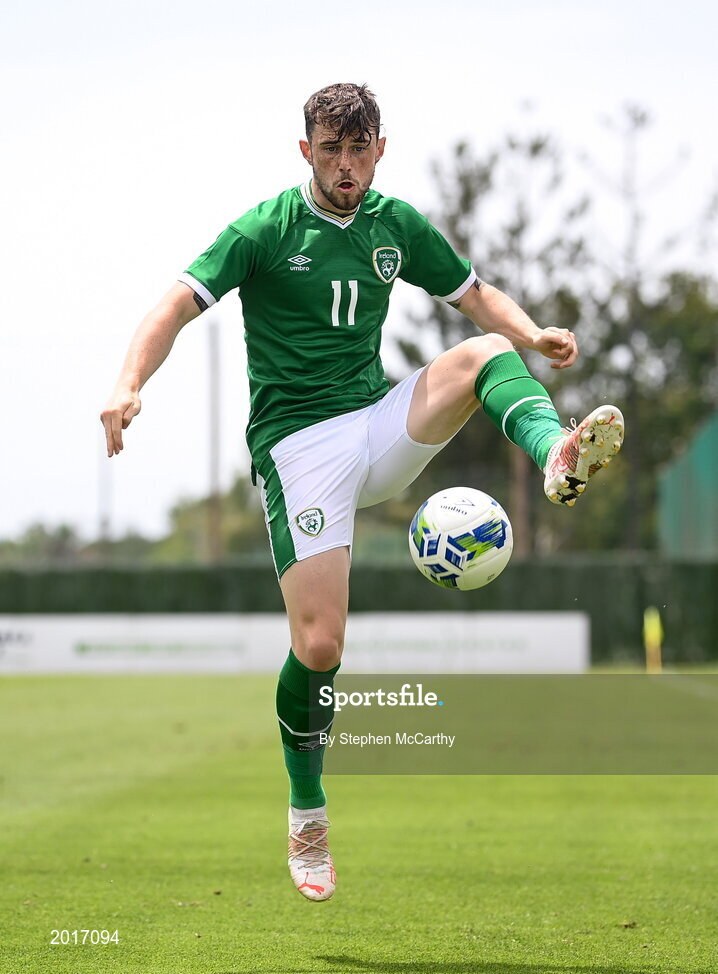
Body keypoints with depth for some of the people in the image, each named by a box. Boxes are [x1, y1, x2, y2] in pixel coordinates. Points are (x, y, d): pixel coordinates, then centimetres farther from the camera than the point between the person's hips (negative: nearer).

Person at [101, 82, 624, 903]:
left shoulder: (397, 226, 9)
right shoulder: (266, 230, -5)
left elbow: (476, 296, 17)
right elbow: (180, 303, -13)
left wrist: (533, 335, -5)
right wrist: (130, 383, -31)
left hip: (380, 421, 4)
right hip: (297, 442, -4)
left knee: (487, 355, -20)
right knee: (318, 644, -14)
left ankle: (558, 458, -50)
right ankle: (307, 813, 8)